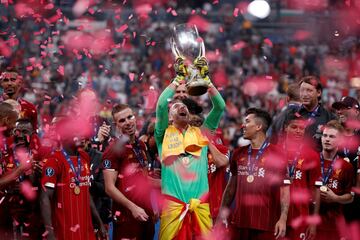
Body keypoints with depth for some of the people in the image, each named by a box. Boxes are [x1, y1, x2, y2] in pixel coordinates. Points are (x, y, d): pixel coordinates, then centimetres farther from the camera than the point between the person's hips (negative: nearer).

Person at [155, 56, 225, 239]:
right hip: (173, 202, -2)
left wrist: (205, 79, 1)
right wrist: (178, 79, -3)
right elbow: (161, 105, -7)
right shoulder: (165, 134, 8)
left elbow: (220, 107, 7)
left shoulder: (201, 133, 14)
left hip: (200, 202, 2)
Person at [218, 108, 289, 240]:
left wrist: (283, 218, -16)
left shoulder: (276, 154, -4)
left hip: (266, 223, -5)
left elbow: (284, 189, -7)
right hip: (239, 221, 5)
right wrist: (223, 210, 10)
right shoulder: (238, 153, 12)